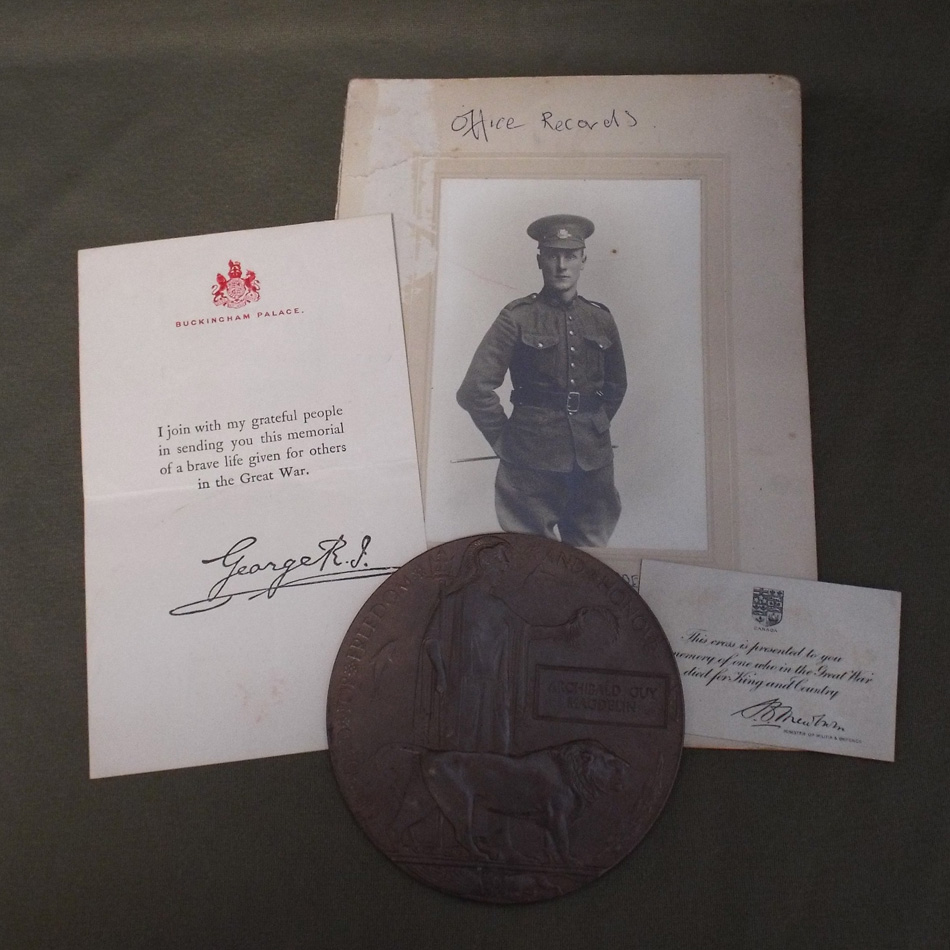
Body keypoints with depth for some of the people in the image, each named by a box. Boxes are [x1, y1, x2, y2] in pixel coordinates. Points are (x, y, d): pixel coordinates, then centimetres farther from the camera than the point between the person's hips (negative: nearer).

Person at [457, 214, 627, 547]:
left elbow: (617, 386, 23)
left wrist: (595, 429, 15)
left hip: (593, 464, 4)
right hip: (533, 465, -4)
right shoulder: (518, 318, -5)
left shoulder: (600, 319, 8)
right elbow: (475, 391, -8)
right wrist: (505, 442, -2)